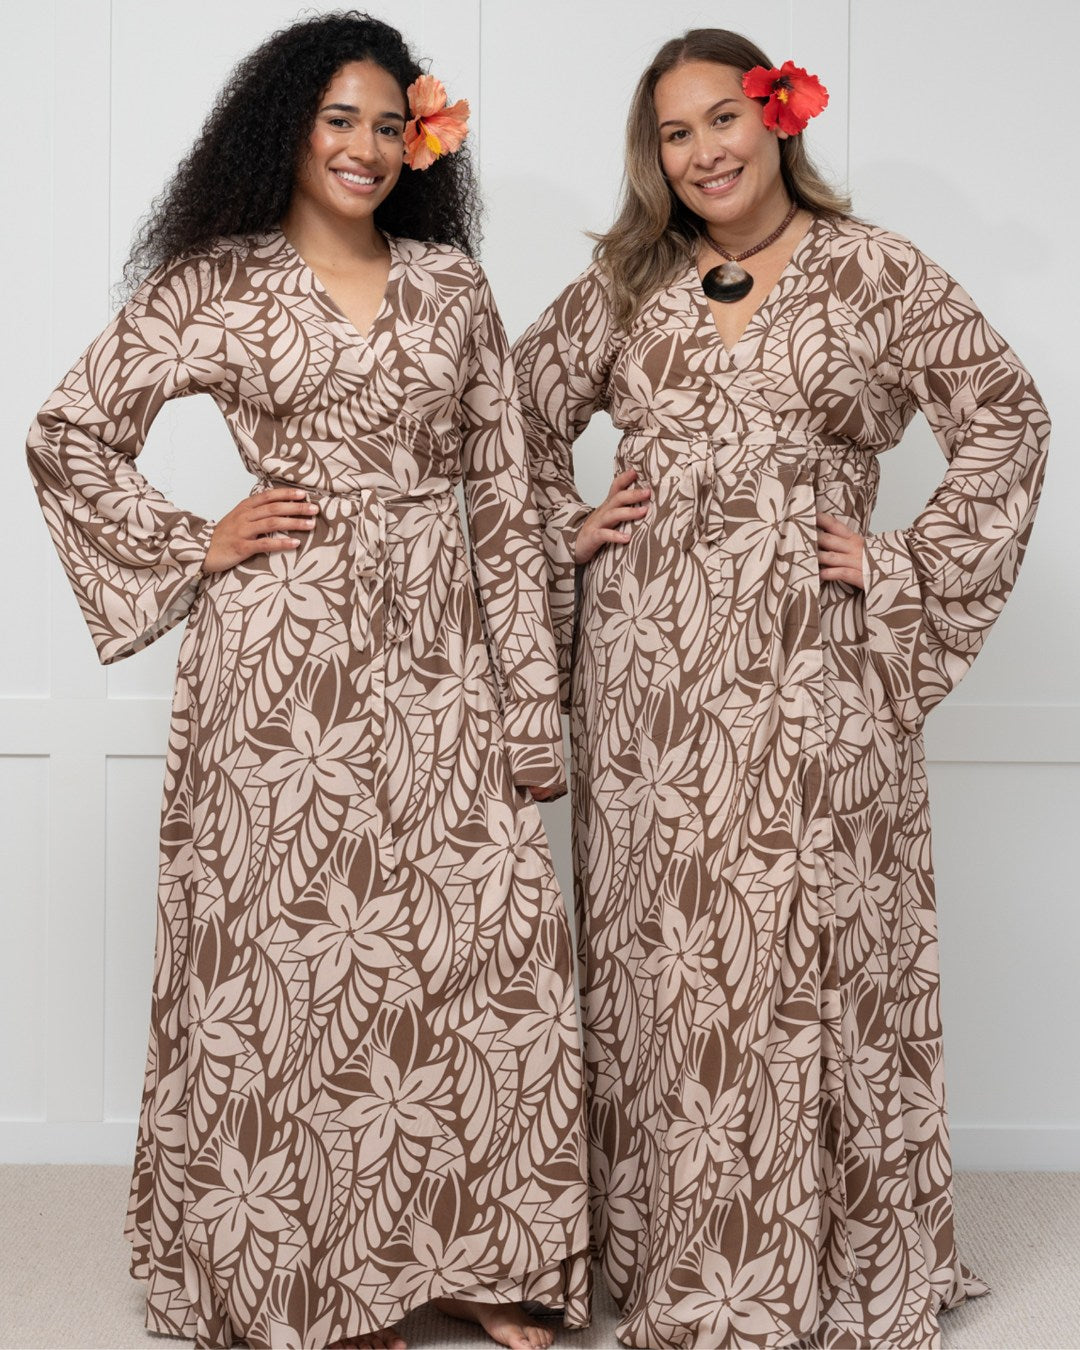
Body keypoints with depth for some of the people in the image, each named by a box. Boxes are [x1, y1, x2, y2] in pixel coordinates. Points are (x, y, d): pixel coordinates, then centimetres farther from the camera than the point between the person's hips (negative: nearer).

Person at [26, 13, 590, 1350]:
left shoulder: (450, 282, 11)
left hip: (437, 656, 3)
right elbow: (67, 434, 4)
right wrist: (199, 545, -3)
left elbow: (503, 494, 9)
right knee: (298, 951, 2)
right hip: (285, 655, -3)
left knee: (488, 937, -1)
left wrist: (528, 687, 4)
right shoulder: (216, 283, 3)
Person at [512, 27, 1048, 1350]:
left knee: (802, 953, 0)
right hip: (647, 666, 3)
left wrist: (910, 570, -2)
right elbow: (523, 410, 20)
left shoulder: (876, 274, 1)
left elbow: (1006, 421, 3)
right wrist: (564, 533, 8)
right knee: (657, 952, 8)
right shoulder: (626, 280, 10)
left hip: (805, 677, -3)